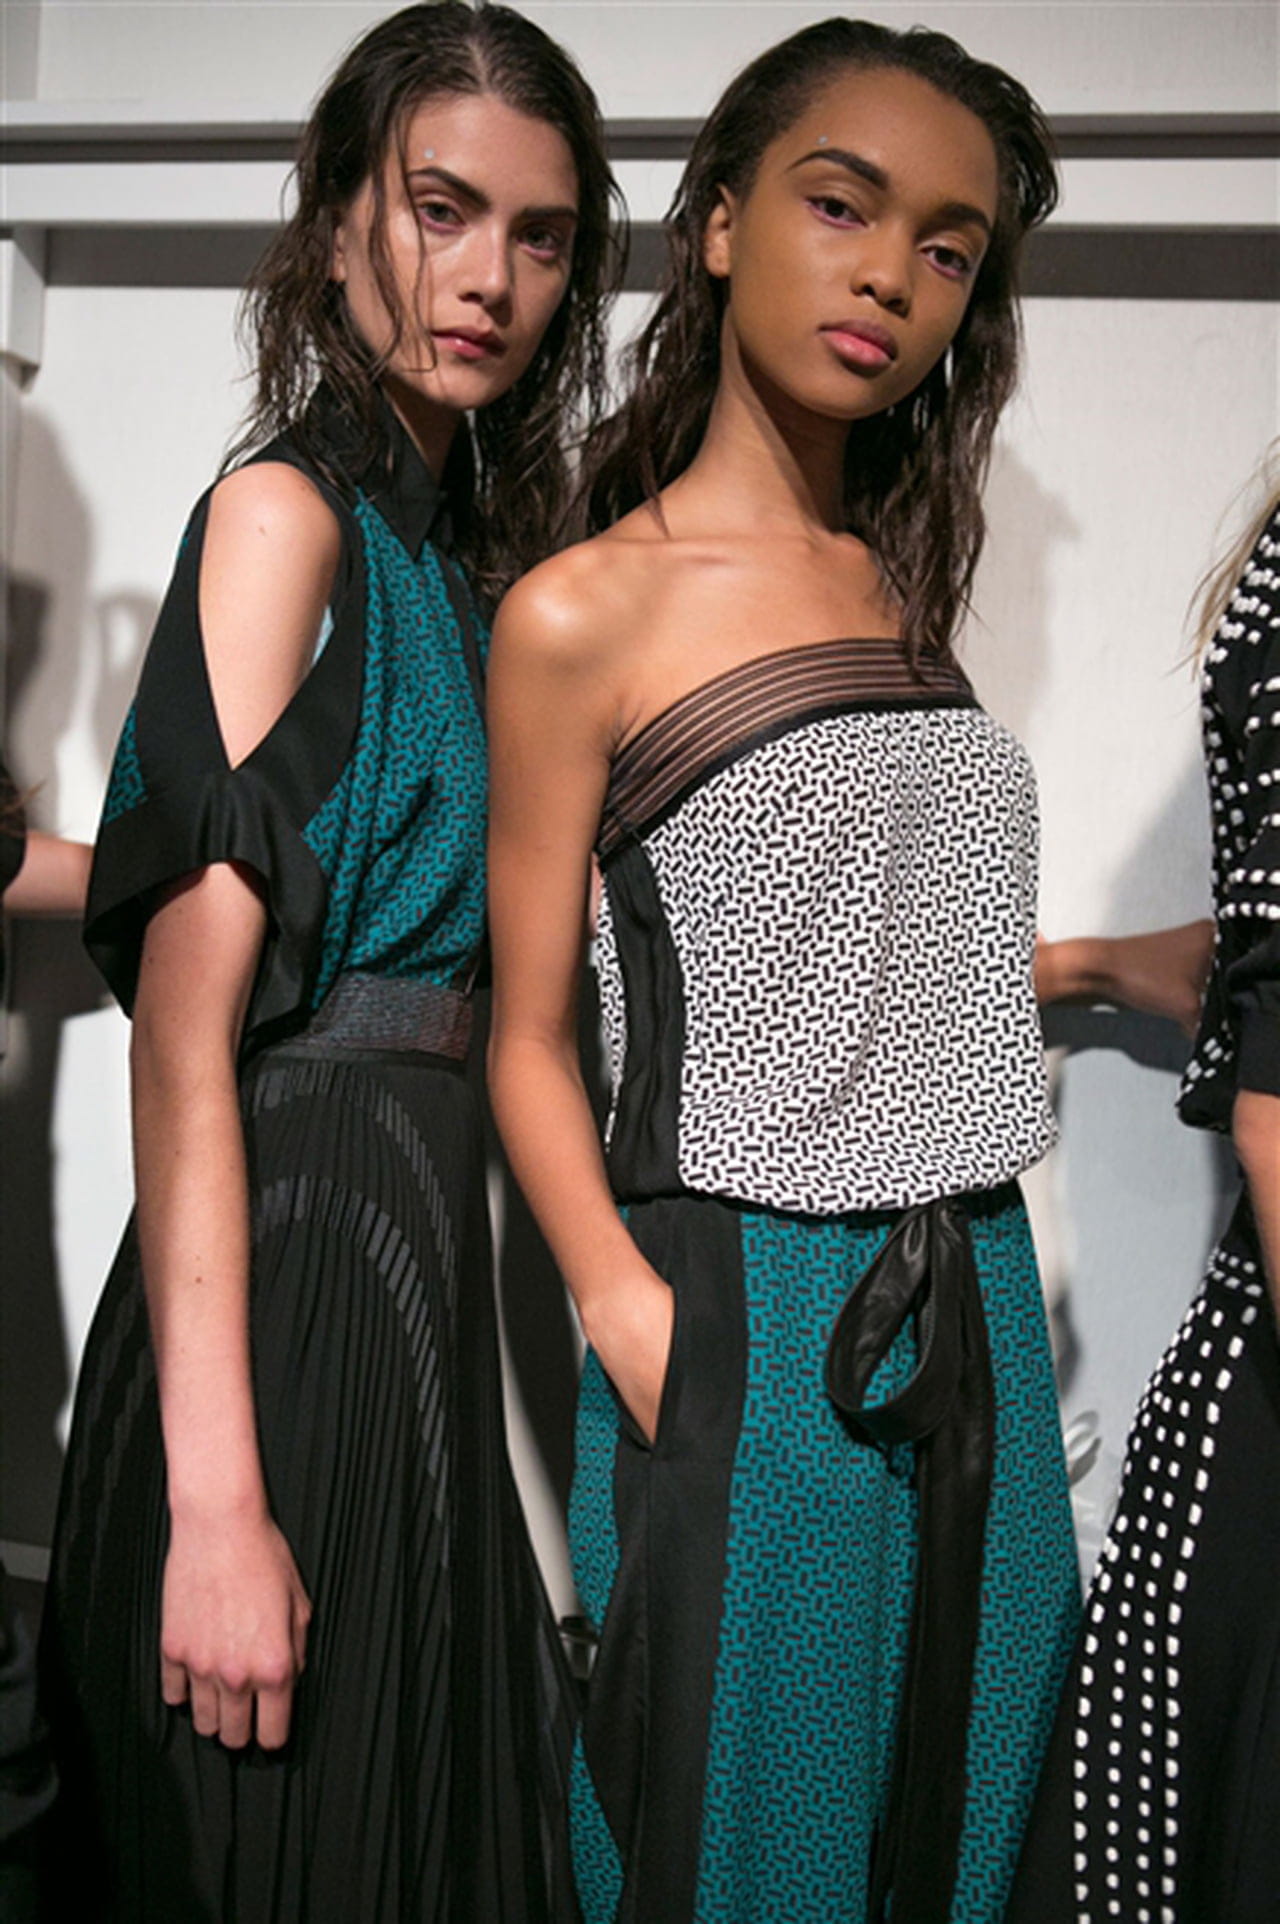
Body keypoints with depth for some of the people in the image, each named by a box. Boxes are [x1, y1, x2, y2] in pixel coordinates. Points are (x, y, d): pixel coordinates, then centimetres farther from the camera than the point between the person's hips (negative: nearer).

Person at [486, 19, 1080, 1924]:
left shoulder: (903, 583, 9)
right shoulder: (582, 611, -8)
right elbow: (530, 1042, -7)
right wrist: (646, 1333, -18)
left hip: (973, 1318, 6)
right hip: (743, 1322, -5)